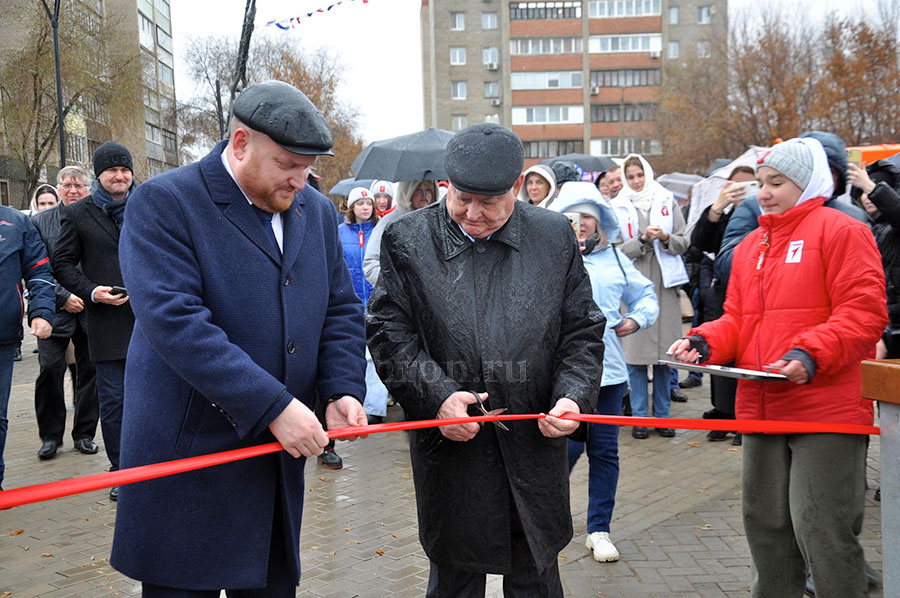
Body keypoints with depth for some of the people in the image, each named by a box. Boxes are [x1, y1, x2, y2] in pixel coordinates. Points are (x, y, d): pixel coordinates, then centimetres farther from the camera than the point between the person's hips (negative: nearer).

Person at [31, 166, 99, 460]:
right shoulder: (39, 222, 3)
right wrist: (63, 298, -10)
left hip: (91, 311, 1)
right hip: (56, 311, -1)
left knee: (89, 371, 6)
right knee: (50, 369, -6)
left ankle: (84, 433, 20)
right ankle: (50, 435, 11)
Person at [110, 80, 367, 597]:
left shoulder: (317, 212, 9)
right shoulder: (163, 203, -12)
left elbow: (342, 310, 12)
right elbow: (176, 322, -23)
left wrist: (343, 389, -7)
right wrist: (272, 406, -26)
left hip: (280, 458, 6)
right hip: (187, 459, -5)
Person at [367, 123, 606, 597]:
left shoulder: (555, 236, 3)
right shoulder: (407, 240, -2)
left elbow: (582, 331, 6)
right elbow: (389, 332, -5)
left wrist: (573, 395, -11)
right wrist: (436, 396, -18)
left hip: (536, 449, 2)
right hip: (450, 449, -1)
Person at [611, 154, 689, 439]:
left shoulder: (667, 201, 10)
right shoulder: (617, 207, 5)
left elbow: (683, 242, 8)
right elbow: (616, 250, -2)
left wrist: (666, 238, -11)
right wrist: (643, 239, -16)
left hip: (665, 284, 2)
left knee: (665, 353, 5)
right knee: (635, 352, -2)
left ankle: (662, 414, 16)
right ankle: (639, 416, 8)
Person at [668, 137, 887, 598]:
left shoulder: (840, 231, -4)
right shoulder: (749, 246, 17)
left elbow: (864, 313, -13)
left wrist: (811, 354, -25)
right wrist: (703, 342, -2)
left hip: (827, 411, -7)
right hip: (762, 411, 7)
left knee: (821, 528, -5)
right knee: (765, 522, 16)